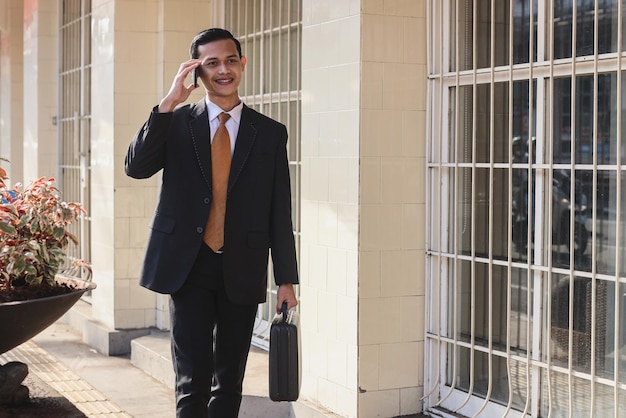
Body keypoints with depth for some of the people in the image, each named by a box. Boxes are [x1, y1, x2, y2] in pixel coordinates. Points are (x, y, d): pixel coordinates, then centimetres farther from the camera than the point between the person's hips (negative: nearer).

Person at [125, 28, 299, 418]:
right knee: (192, 383, -2)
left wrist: (286, 280, 2)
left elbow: (279, 213, 5)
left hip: (242, 272, 1)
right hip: (188, 268, -1)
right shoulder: (176, 122, 5)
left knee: (229, 383, 10)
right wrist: (169, 103, -16)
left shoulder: (270, 133, 5)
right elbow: (136, 166, -11)